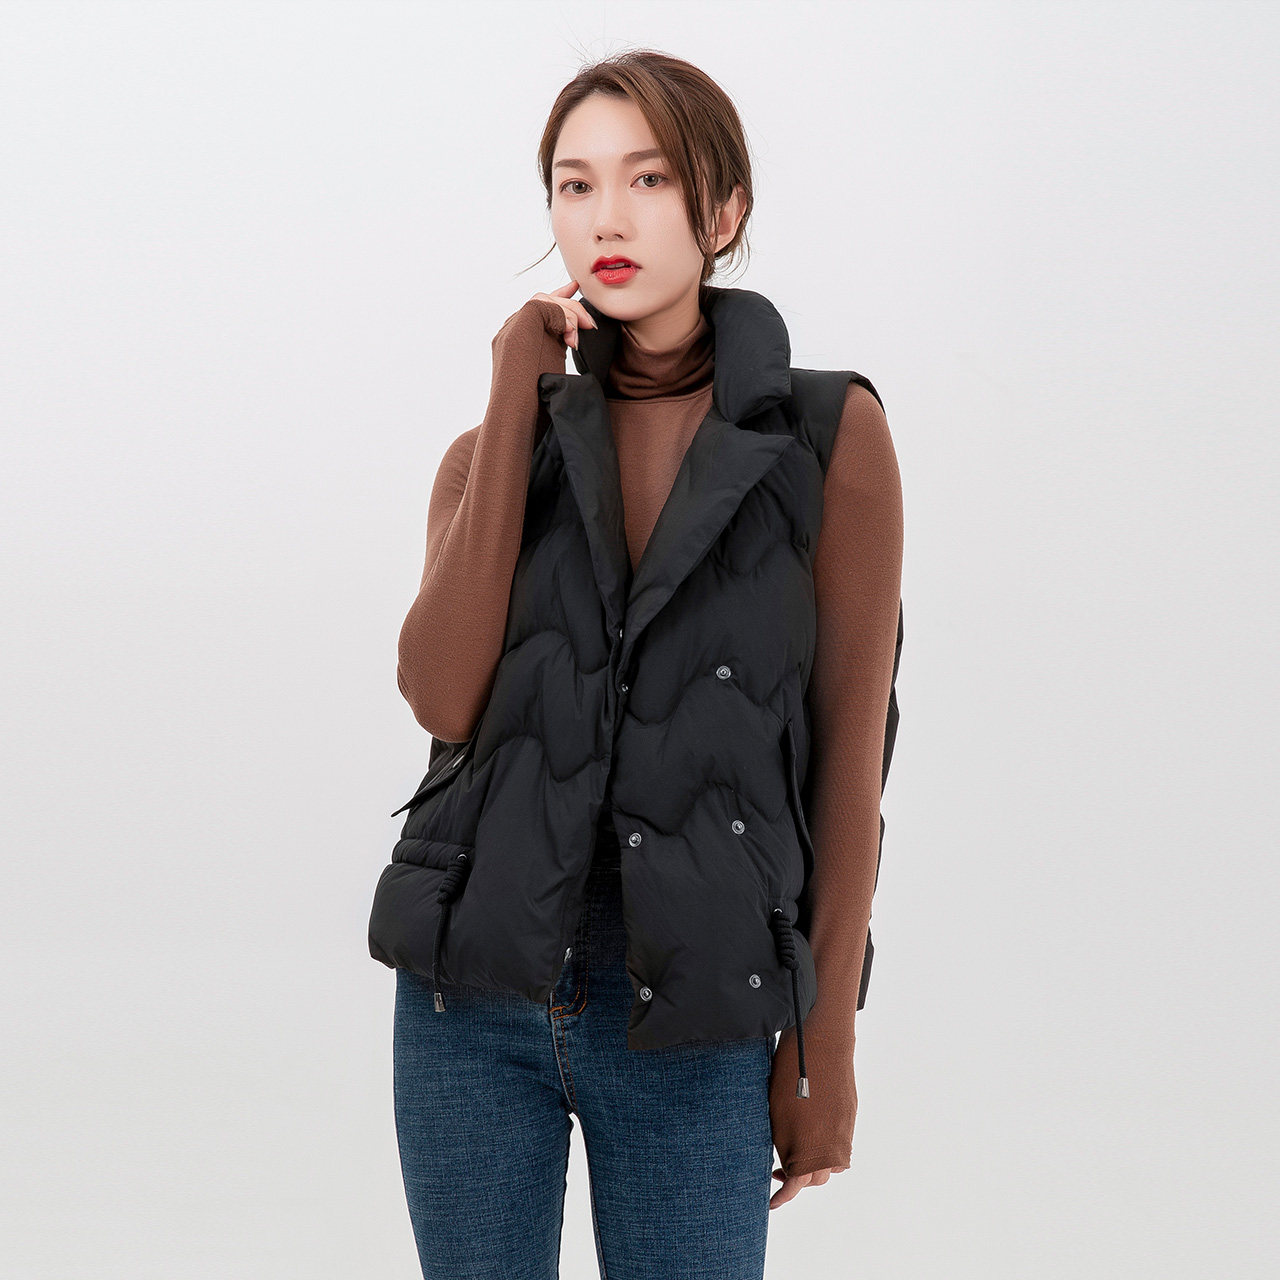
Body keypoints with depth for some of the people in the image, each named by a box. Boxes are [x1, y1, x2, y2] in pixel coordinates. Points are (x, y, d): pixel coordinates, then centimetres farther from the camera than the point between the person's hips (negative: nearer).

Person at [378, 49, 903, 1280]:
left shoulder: (829, 434, -4)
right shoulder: (496, 449, 6)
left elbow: (849, 758, -3)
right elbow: (441, 697, -13)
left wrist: (822, 1048, -4)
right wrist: (517, 405, -10)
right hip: (473, 995, 3)